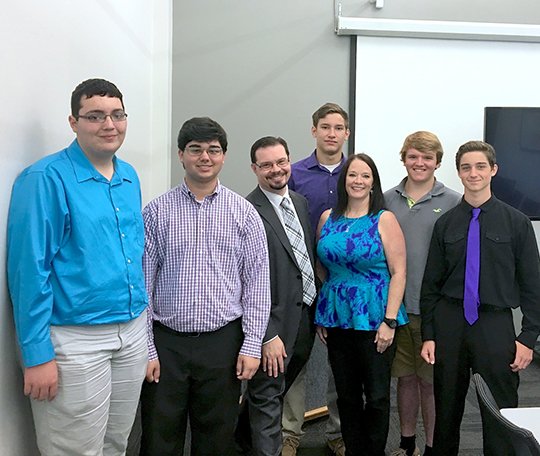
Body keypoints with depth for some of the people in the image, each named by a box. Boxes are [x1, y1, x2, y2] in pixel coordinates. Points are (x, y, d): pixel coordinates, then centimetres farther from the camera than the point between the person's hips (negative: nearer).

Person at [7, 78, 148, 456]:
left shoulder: (129, 177, 9)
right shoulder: (47, 179, -13)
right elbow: (29, 269, -15)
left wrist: (141, 321, 15)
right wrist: (37, 355, -16)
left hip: (133, 333, 7)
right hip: (76, 341, -6)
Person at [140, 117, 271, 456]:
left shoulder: (244, 212, 2)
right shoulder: (157, 212, 0)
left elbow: (257, 282, 1)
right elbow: (142, 284, 0)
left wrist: (252, 345, -4)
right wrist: (146, 349, -3)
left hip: (223, 342, 1)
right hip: (166, 342, 0)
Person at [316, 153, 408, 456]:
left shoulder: (384, 220, -5)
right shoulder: (328, 218, 6)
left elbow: (399, 272, -9)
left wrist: (389, 321, -15)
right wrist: (321, 316, 9)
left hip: (374, 320, -4)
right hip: (336, 319, 4)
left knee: (377, 396, 5)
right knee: (346, 395, 13)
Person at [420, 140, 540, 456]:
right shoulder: (445, 223, 4)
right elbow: (431, 283, 6)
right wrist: (428, 335, 2)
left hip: (496, 324, -2)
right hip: (449, 322, 2)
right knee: (446, 409, 14)